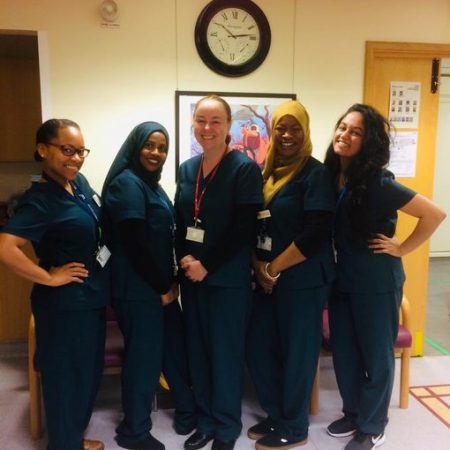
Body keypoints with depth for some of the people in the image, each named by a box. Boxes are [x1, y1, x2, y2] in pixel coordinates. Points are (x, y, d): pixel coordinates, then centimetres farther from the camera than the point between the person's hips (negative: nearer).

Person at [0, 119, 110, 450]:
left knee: (88, 371, 22)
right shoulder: (40, 200, -21)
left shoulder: (79, 183, 3)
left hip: (91, 297, 9)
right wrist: (50, 278, -22)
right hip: (65, 303, -9)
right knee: (65, 375, 9)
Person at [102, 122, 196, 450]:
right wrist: (163, 287, -12)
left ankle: (189, 414, 33)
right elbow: (135, 243, -20)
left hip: (162, 286, 9)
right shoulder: (127, 183, -14)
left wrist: (172, 282, 7)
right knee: (144, 357, 2)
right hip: (138, 289, -9)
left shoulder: (152, 184, 16)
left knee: (176, 350, 16)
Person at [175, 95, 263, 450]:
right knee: (198, 350, 13)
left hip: (228, 278, -5)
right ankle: (205, 421, 31)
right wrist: (185, 258, -5)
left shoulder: (245, 168, -8)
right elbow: (181, 222, 12)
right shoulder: (187, 169, 9)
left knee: (225, 352, 6)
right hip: (191, 277, 5)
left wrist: (208, 266, -15)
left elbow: (244, 228, -14)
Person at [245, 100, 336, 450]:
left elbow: (316, 233, -18)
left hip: (303, 280, -6)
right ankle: (276, 416, 32)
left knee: (297, 353, 5)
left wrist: (274, 268, -13)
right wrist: (258, 266, -3)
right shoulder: (268, 173, 11)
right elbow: (256, 226, 12)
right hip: (267, 280, 7)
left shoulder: (315, 173, -9)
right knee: (258, 349, 11)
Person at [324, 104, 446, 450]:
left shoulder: (377, 183, -18)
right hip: (343, 278, 6)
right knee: (344, 352, 16)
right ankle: (353, 414, 38)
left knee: (375, 356, 10)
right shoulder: (330, 177, 0)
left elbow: (435, 214, -19)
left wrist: (401, 249, -14)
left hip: (377, 282, -6)